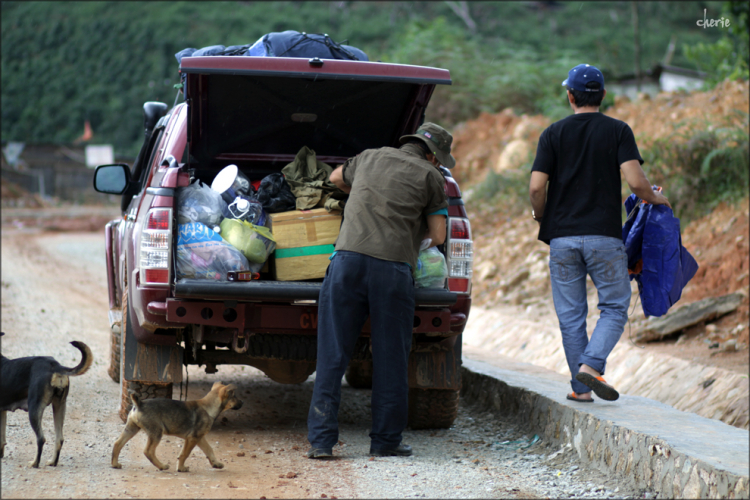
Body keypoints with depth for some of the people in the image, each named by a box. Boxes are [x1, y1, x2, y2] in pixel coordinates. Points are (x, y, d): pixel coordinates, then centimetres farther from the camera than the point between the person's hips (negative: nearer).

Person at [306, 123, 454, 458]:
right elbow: (438, 237, 11)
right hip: (392, 268, -3)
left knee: (332, 355, 3)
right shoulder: (430, 176, 11)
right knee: (391, 358, 7)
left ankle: (321, 440, 1)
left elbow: (336, 178, 42)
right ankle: (386, 440, 11)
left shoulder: (370, 157, 22)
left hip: (348, 258, 3)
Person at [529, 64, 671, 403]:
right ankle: (591, 365, -16)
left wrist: (540, 215, 15)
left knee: (570, 316, 7)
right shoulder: (618, 130, 1)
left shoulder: (553, 133, 4)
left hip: (562, 237, 2)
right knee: (615, 307, 7)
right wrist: (655, 199, 9)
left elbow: (536, 187, -5)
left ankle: (580, 388, 7)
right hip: (605, 235, -2)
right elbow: (635, 181, -11)